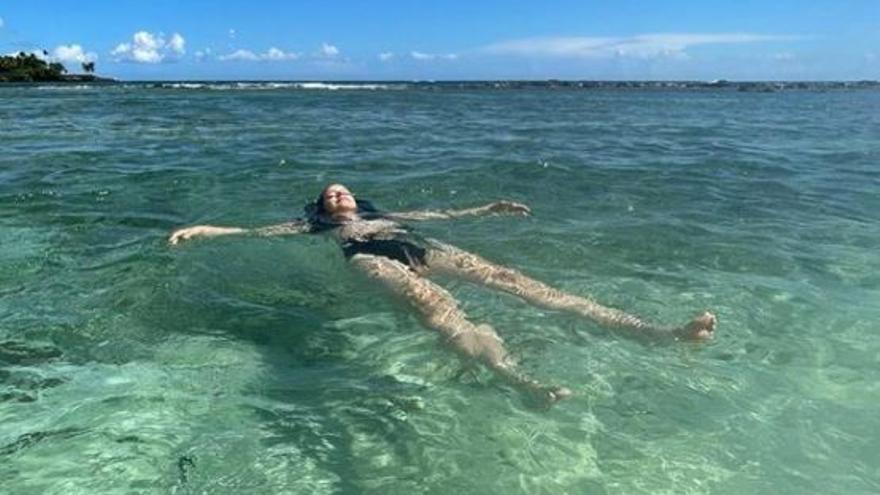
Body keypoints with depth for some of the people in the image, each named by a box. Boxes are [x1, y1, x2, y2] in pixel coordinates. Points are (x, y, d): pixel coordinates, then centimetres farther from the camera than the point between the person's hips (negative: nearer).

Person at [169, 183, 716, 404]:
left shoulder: (383, 213, 42)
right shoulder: (318, 223, 33)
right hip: (368, 257, -3)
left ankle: (654, 330, -33)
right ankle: (520, 378, -68)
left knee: (505, 276, -20)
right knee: (432, 300, -39)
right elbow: (257, 230, 24)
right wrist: (207, 230, 14)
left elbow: (441, 214, 41)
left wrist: (487, 209, 38)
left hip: (416, 248, 4)